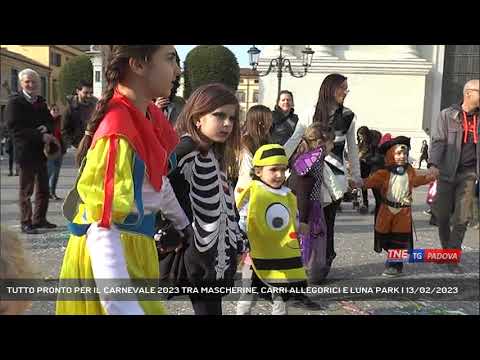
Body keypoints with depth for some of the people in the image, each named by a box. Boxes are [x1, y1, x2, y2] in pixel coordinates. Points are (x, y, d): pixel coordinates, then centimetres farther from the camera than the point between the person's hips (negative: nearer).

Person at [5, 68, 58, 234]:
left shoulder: (41, 101, 13)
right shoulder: (14, 102, -8)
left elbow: (49, 121, 14)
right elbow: (14, 128, -16)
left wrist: (46, 129, -11)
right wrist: (40, 136, -21)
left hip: (41, 151, 7)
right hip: (25, 152, -7)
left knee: (43, 189, 13)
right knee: (26, 191, 2)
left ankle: (39, 220, 26)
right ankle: (26, 223, 11)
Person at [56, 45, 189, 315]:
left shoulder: (149, 115, 0)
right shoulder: (118, 134, -28)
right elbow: (103, 230, -33)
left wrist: (183, 223, 24)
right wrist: (123, 309, -39)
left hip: (135, 245, 9)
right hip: (110, 256, -9)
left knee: (148, 304, 23)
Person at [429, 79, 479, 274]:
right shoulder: (447, 115, -1)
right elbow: (437, 141, -9)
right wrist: (433, 164, -22)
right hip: (447, 172, -2)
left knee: (462, 218, -2)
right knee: (442, 215, 5)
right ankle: (446, 248, 28)